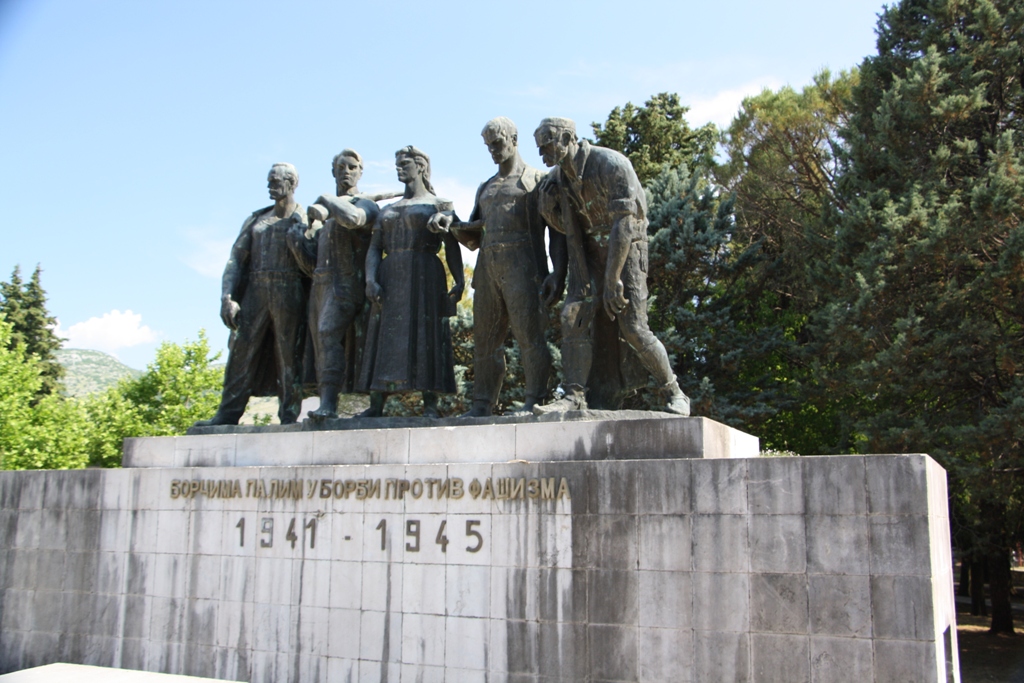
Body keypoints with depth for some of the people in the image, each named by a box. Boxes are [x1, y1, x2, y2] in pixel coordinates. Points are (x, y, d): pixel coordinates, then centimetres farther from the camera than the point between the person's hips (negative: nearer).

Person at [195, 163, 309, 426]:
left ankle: (289, 417, 0)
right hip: (255, 293, 4)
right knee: (242, 350, -1)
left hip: (288, 294, -4)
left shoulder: (306, 221, 6)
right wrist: (227, 297, 0)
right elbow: (236, 259, 11)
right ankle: (228, 414, 2)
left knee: (289, 355, -4)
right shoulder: (256, 220, 19)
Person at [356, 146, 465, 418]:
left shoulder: (438, 205, 8)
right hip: (390, 278, 5)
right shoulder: (387, 211, 22)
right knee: (385, 336, 0)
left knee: (426, 335, -9)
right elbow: (374, 248, 12)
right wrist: (370, 279, -6)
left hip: (425, 275, -5)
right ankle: (375, 405, 1)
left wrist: (459, 280, -16)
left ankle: (430, 405, -8)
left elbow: (452, 247, -2)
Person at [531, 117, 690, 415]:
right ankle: (573, 395, -8)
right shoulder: (560, 177, -1)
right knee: (574, 317, -11)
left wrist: (612, 281, -29)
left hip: (627, 251, -6)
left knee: (634, 329, -10)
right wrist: (582, 283, -8)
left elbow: (624, 225, -27)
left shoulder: (611, 164, -23)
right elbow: (571, 231, -1)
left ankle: (674, 393, 7)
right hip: (591, 253, 6)